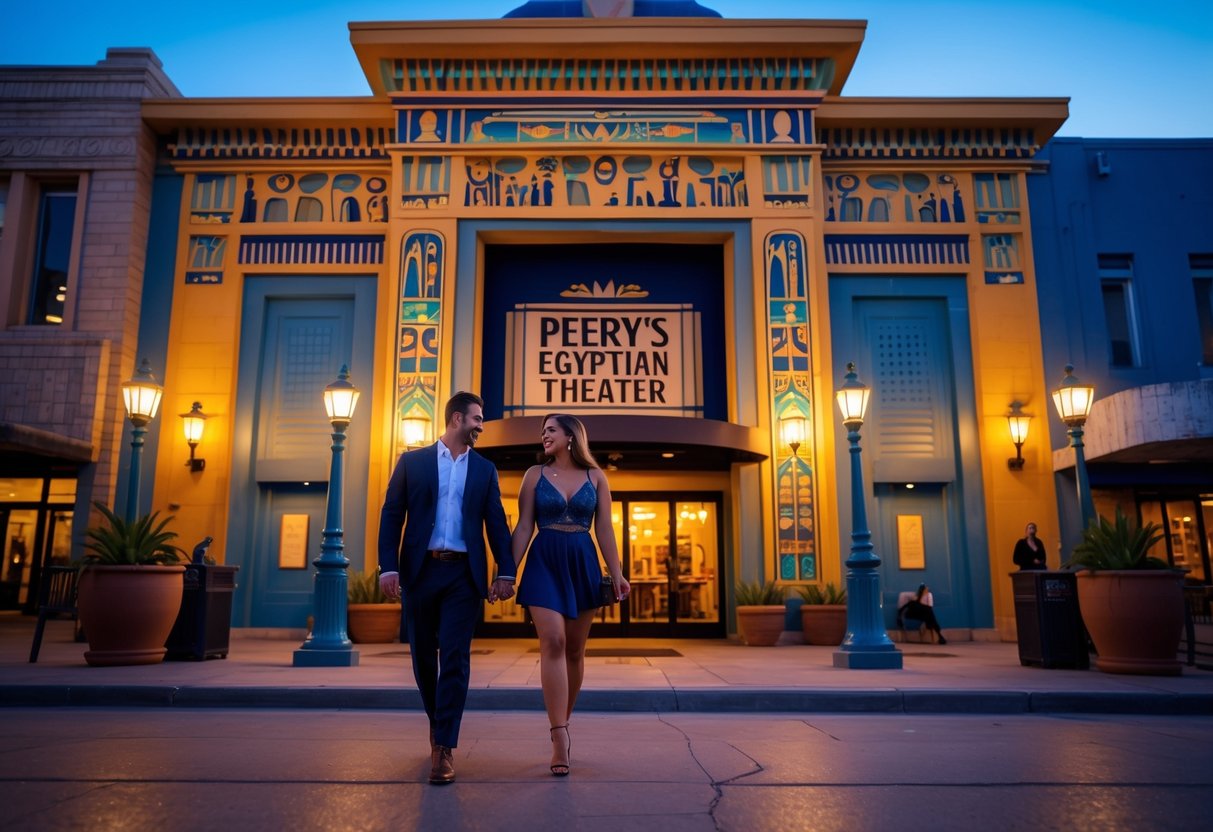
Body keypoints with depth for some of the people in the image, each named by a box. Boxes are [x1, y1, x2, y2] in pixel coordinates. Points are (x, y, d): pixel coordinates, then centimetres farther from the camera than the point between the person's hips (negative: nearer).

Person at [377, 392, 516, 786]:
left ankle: (444, 747, -3)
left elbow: (496, 523, 7)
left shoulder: (484, 469, 11)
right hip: (421, 570, 0)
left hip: (464, 574, 0)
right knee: (423, 654, 11)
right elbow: (391, 515, 1)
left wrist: (506, 571, -2)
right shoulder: (412, 461, 6)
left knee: (454, 658, -6)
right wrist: (389, 567, -9)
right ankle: (437, 720, 35)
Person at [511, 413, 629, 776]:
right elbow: (523, 528, 4)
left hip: (582, 563, 2)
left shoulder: (595, 476, 7)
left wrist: (617, 572, -1)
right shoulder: (535, 474, 6)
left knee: (575, 650, 7)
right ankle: (560, 738, -14)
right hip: (544, 563, -1)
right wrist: (509, 571, -1)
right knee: (553, 643, -14)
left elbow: (604, 529, 5)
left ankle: (561, 725, 25)